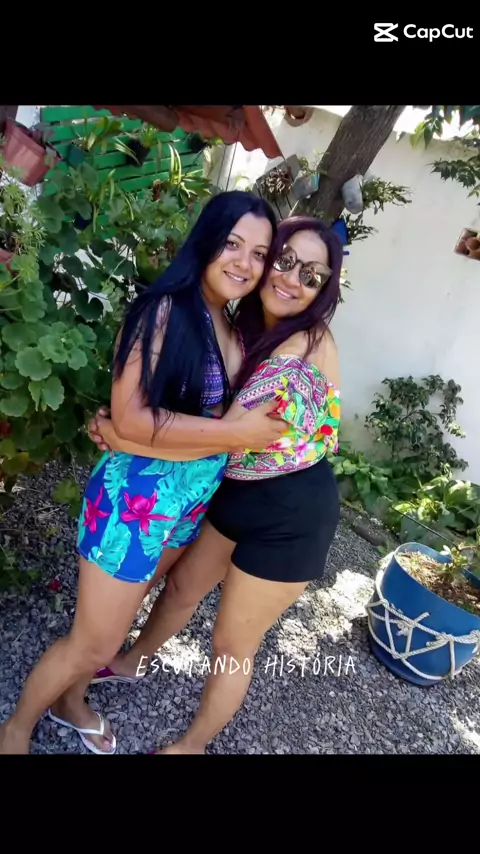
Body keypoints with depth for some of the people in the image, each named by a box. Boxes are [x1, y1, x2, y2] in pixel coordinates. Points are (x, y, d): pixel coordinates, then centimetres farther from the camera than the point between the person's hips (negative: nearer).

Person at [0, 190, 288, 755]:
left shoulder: (236, 331, 3)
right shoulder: (165, 309, -19)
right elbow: (130, 418, -24)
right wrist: (235, 433, -22)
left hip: (191, 503, 7)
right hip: (135, 496, -7)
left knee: (112, 618, 27)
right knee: (94, 643, 11)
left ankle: (69, 701, 55)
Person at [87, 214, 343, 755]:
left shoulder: (311, 345, -23)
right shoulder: (246, 326, 0)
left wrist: (125, 437, -22)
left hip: (292, 513, -7)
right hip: (239, 490, 7)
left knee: (232, 644, 11)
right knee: (182, 586, 26)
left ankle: (191, 746, 40)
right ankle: (134, 663, 56)